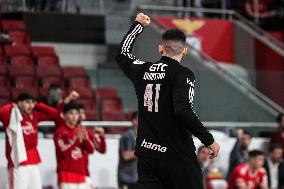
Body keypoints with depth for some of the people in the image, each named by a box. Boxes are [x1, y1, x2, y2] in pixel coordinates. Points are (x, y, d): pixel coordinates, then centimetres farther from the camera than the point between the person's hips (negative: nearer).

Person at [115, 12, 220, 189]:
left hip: (147, 153, 5)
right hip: (177, 155, -5)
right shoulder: (183, 74, -9)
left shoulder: (143, 70, 8)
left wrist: (138, 25, 39)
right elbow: (183, 111, -21)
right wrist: (209, 140, -14)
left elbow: (122, 54, 29)